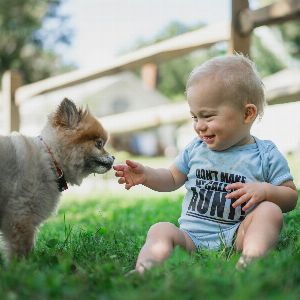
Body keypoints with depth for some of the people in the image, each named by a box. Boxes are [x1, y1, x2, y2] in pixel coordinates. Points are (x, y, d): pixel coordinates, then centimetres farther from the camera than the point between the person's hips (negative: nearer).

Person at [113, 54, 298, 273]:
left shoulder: (266, 155, 4)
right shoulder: (196, 149, 16)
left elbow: (291, 198, 5)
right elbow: (173, 179, 27)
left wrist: (265, 190, -16)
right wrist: (146, 175, 8)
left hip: (235, 236, -2)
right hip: (191, 236, 3)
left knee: (270, 211, -26)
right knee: (160, 230, -23)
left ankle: (252, 258, -49)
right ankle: (144, 270, -51)